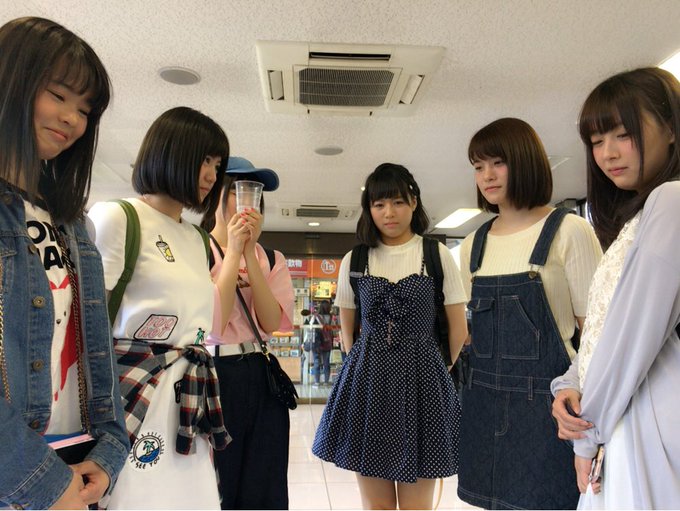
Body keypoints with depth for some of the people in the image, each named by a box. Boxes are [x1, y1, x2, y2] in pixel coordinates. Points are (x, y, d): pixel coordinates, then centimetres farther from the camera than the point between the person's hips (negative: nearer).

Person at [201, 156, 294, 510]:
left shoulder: (272, 259, 9)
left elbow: (272, 323, -7)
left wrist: (249, 253, -12)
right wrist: (233, 251, -13)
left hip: (261, 379, 4)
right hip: (210, 375, -4)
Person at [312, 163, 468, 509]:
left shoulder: (438, 256, 0)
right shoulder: (353, 260, 5)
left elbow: (458, 330, 4)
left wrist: (429, 370, 10)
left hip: (421, 382, -1)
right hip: (367, 383, 2)